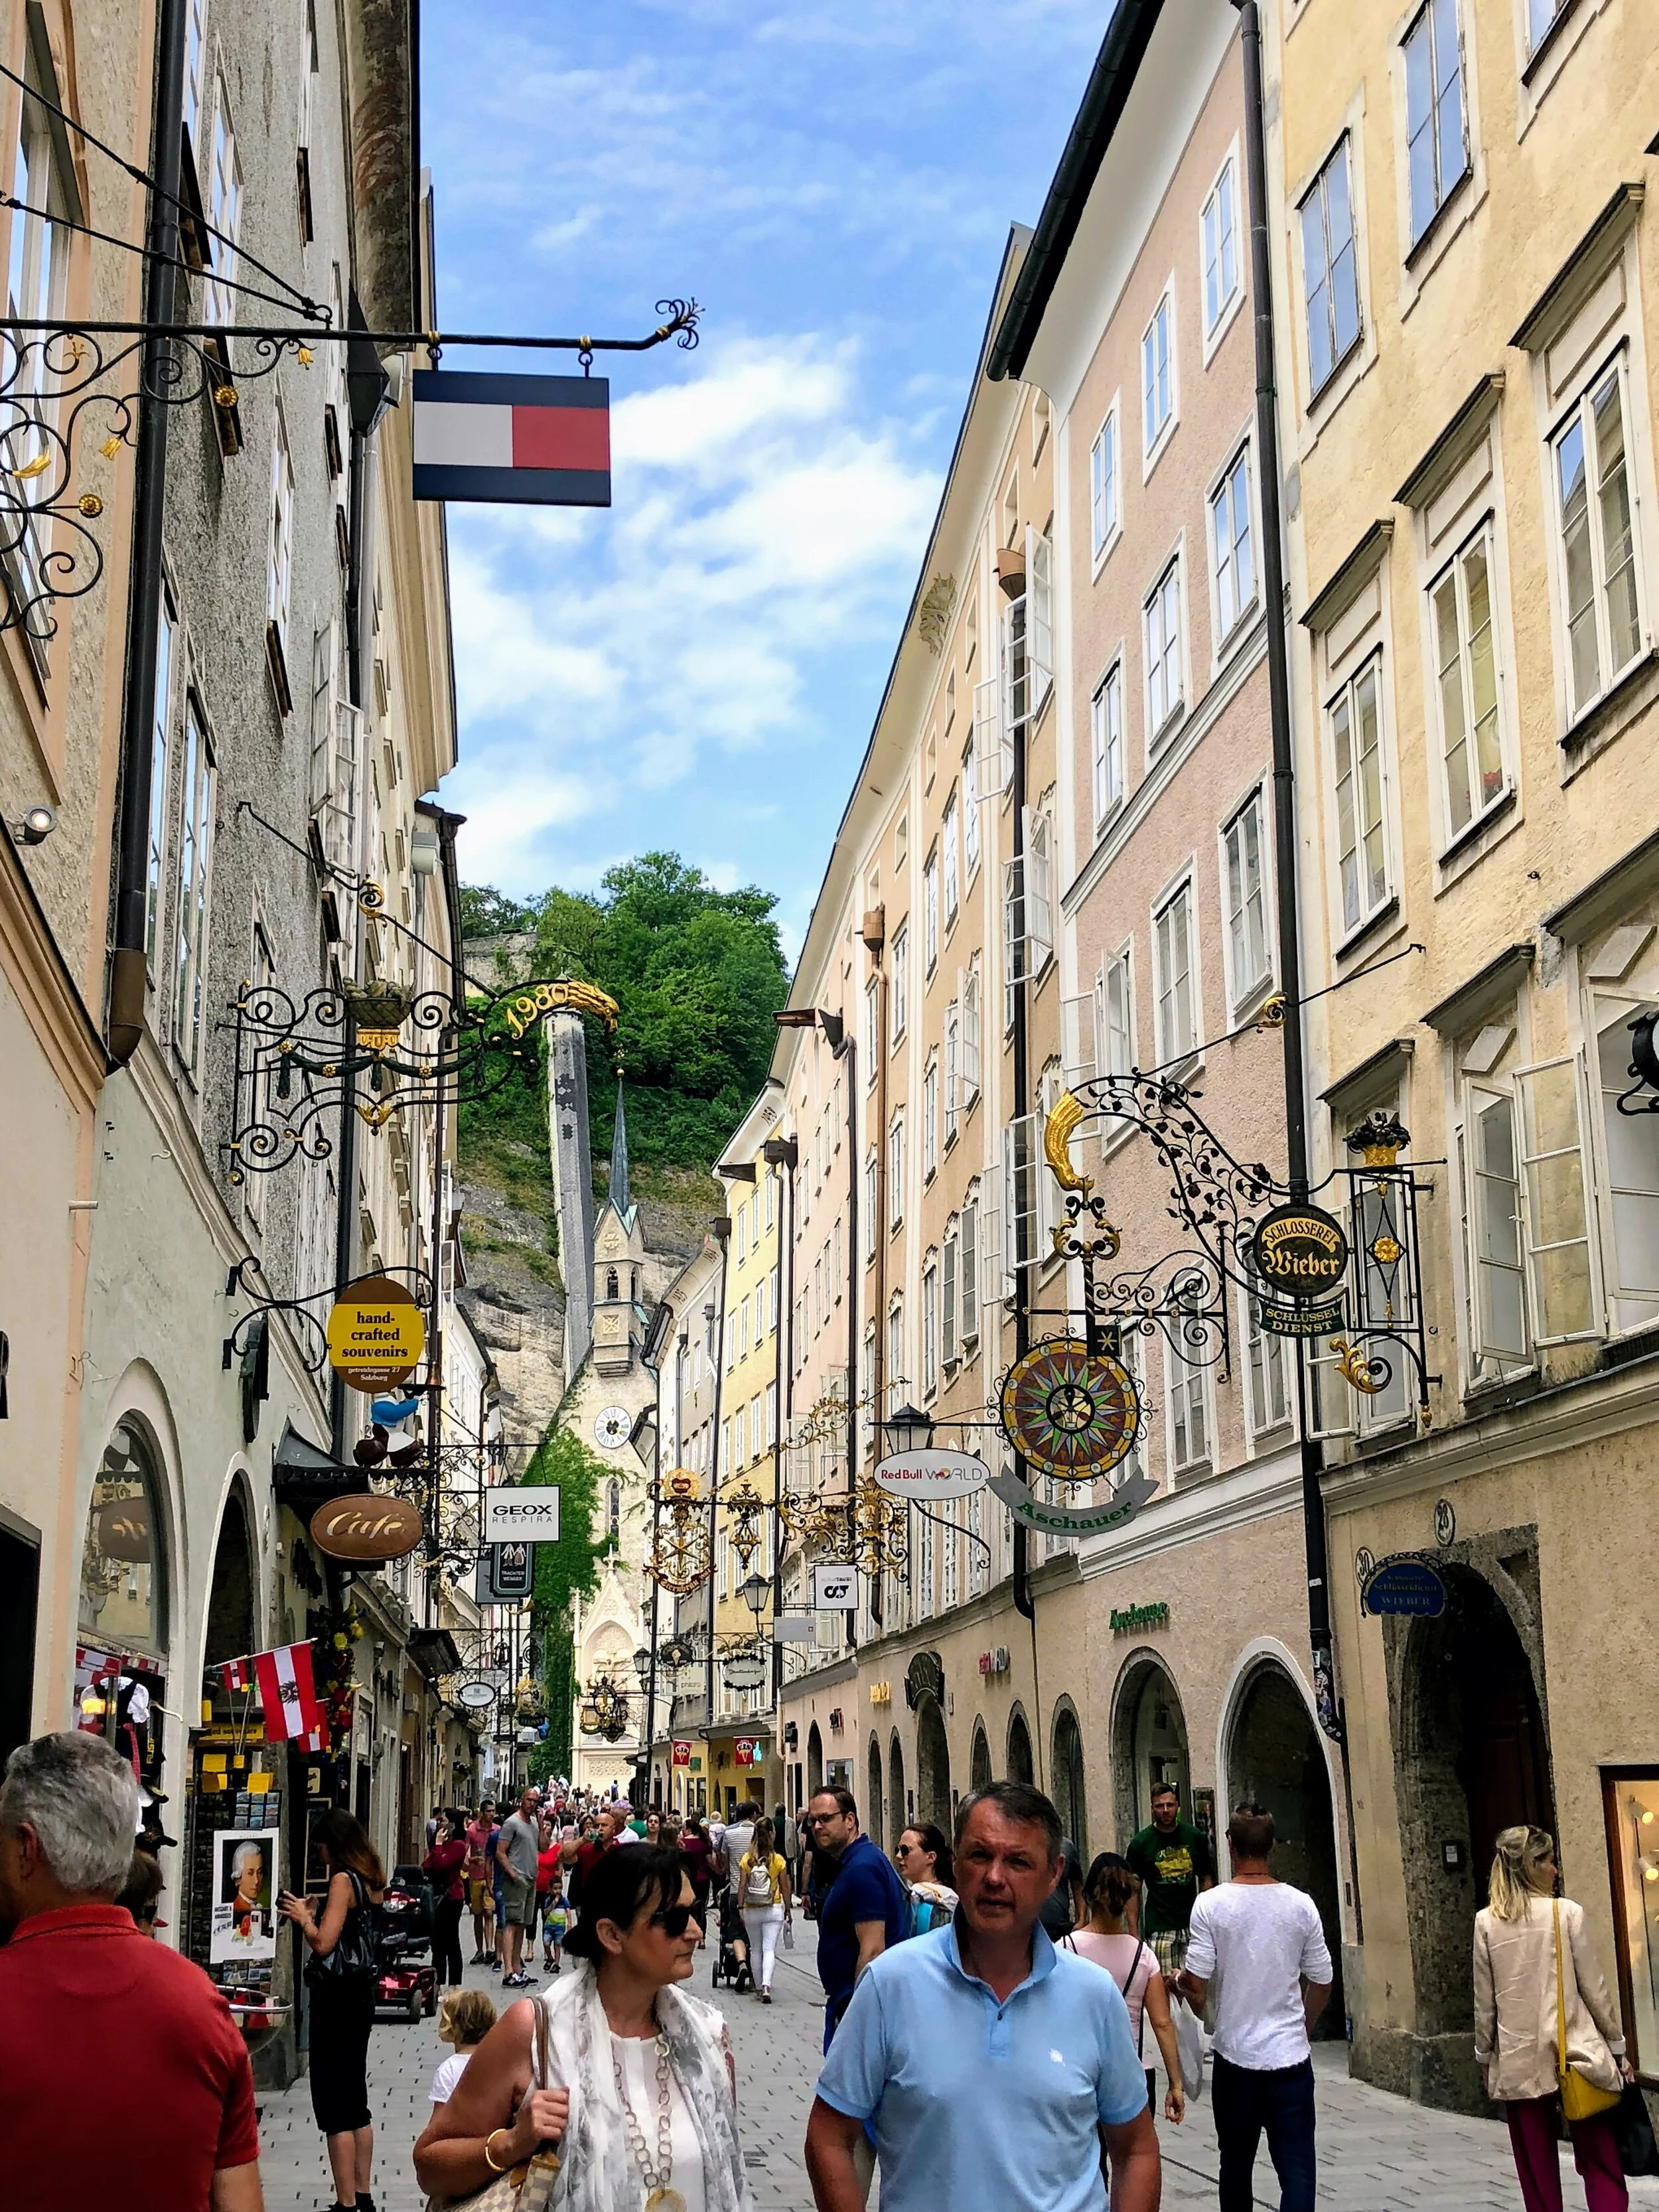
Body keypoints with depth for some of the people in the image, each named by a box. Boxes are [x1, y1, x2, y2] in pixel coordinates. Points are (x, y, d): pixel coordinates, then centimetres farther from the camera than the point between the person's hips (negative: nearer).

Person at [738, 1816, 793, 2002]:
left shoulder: (746, 1860, -5)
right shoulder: (778, 1860, -7)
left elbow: (742, 1886, -7)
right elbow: (785, 1887, -2)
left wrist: (740, 1909, 0)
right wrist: (788, 1909, 9)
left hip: (751, 1910, 1)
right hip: (773, 1910, -1)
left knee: (755, 1949, 15)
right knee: (769, 1949, -2)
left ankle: (759, 1986, 23)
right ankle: (766, 1986, -20)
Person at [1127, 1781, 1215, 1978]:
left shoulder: (1195, 1837, 6)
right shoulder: (1140, 1843, 0)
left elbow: (1206, 1879, 11)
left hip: (1192, 1924, 2)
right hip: (1159, 1927, -2)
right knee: (1166, 1983, -9)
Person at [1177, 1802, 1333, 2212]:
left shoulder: (1211, 1905, -8)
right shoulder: (1300, 1905, -2)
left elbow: (1197, 1986, -10)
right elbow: (1322, 1983, 6)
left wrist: (1183, 1984, 14)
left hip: (1235, 2057, 0)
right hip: (1291, 2056, 0)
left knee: (1236, 2166, 16)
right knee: (1297, 2169, -1)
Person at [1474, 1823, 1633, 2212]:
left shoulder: (1487, 1922, -1)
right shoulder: (1567, 1912, -6)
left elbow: (1484, 2001, 3)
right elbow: (1594, 1988, -2)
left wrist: (1485, 2058, 14)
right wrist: (1618, 2048, 9)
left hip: (1518, 2063, 2)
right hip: (1577, 2055, -2)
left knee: (1538, 2175, 9)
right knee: (1601, 2167, 6)